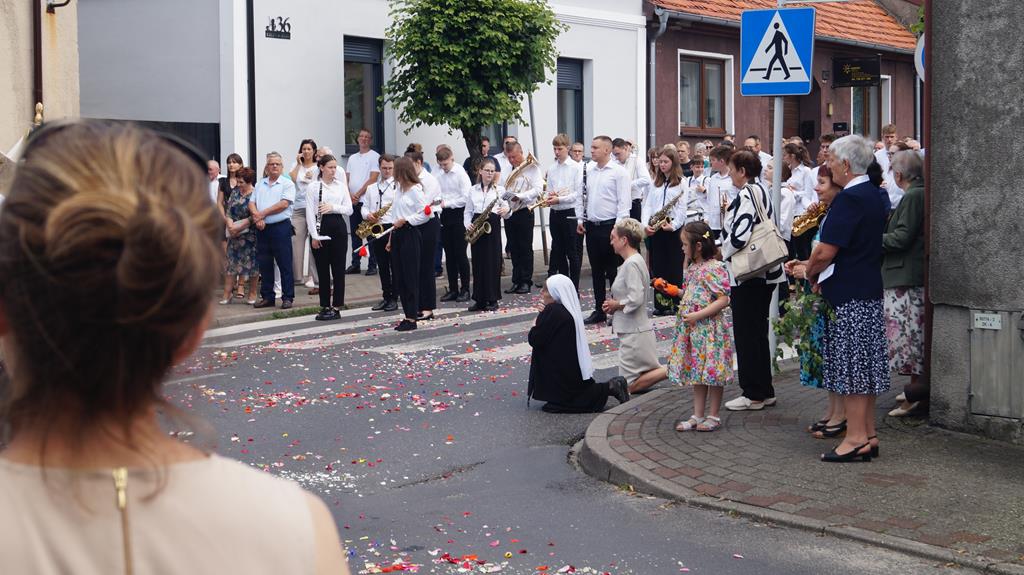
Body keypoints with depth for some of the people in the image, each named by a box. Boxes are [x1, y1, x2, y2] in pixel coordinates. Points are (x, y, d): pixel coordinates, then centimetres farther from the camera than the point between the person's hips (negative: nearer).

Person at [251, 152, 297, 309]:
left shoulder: (287, 184, -1)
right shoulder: (260, 184, 16)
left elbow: (283, 204, -13)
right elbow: (251, 203, 9)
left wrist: (262, 213, -9)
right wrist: (257, 217, -10)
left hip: (281, 227, -5)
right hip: (262, 229, 5)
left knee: (285, 265, -3)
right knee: (264, 265, 9)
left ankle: (287, 297, 2)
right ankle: (267, 297, 17)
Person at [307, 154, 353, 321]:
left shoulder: (341, 186, 8)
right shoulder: (313, 187, -1)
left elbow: (349, 209, 3)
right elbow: (310, 212, -4)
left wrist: (333, 207, -14)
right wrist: (314, 235, -12)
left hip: (338, 228, 2)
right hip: (321, 228, -2)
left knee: (338, 268, 1)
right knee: (322, 269, 4)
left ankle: (336, 307, 7)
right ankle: (325, 306, 13)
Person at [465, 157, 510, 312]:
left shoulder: (500, 189, 5)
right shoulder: (473, 190, 12)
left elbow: (505, 209, 4)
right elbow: (468, 211, 14)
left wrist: (506, 210, -19)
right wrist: (467, 224, -3)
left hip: (493, 226, -3)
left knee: (493, 262, -3)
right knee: (478, 263, 4)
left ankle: (493, 300, 4)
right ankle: (480, 300, 11)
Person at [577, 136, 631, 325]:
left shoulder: (618, 172, -9)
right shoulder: (588, 170, 10)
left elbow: (624, 201, -12)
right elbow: (581, 196, 16)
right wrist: (580, 219, 8)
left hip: (610, 226, -6)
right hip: (591, 226, 6)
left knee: (614, 270, 0)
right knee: (597, 270, 12)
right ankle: (599, 310, 20)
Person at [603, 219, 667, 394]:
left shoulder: (631, 264, -19)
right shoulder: (634, 261, 13)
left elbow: (635, 299, -27)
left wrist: (616, 305, -10)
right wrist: (613, 305, 5)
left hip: (634, 332, -10)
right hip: (633, 331, 10)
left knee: (631, 386, -4)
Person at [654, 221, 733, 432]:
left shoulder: (715, 268, -16)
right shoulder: (692, 268, 12)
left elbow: (723, 300, -20)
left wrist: (698, 315, -23)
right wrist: (672, 290, 10)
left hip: (710, 328, -9)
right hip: (692, 329, 9)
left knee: (712, 373, 1)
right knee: (696, 373, 13)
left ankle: (713, 416, 11)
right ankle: (697, 416, 19)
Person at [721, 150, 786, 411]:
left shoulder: (745, 196, -17)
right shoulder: (762, 192, 11)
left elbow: (739, 235, -27)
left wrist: (722, 253, -9)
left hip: (747, 274, -9)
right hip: (766, 272, 9)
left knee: (745, 333, -1)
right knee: (759, 332, 15)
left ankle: (753, 394, 4)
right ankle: (765, 390, 21)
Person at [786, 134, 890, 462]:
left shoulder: (849, 199, -18)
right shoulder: (875, 195, 12)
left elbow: (825, 252, -22)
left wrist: (808, 273, -1)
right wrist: (812, 267, 14)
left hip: (848, 296, -10)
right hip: (870, 290, 10)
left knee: (851, 363, -4)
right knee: (865, 362, 13)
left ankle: (856, 438, 0)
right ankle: (868, 435, 19)